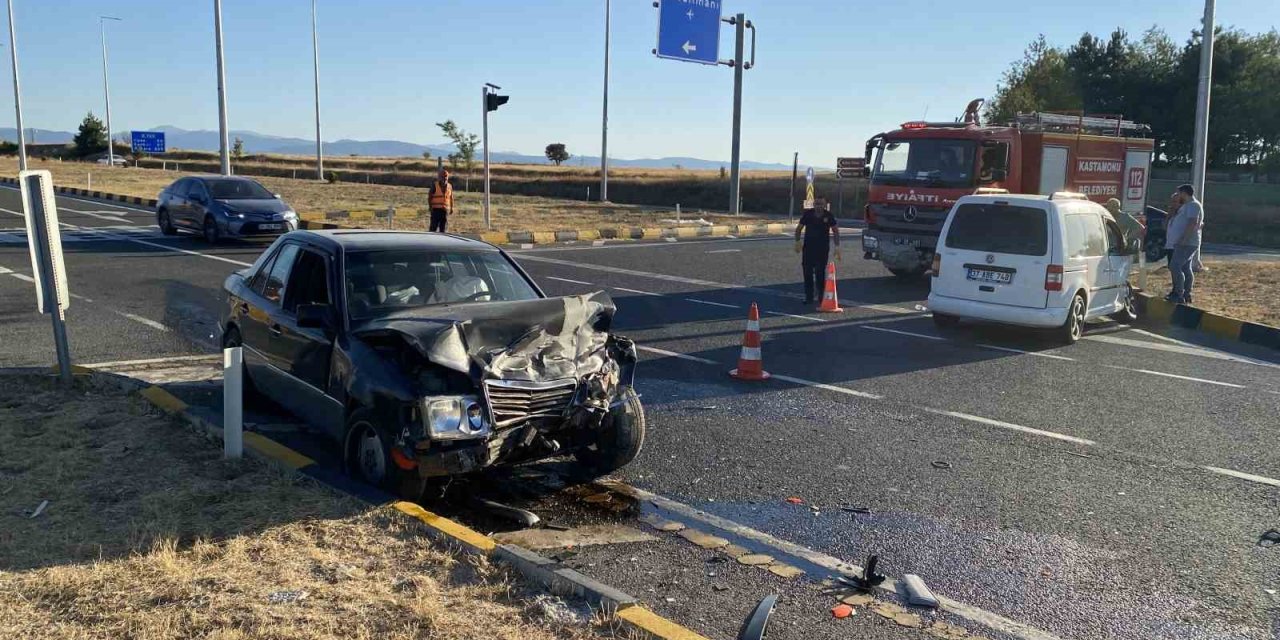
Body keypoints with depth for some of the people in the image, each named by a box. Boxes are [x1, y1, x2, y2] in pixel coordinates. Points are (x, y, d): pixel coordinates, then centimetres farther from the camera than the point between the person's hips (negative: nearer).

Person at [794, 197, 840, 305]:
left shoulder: (828, 216, -5)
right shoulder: (808, 214, -4)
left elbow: (835, 231, 3)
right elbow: (799, 228, 5)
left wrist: (837, 247, -2)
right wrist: (798, 241, -5)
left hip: (823, 248, -1)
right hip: (808, 247, 1)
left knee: (820, 272, -2)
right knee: (807, 272, 1)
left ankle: (821, 296, 10)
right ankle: (809, 297, 9)